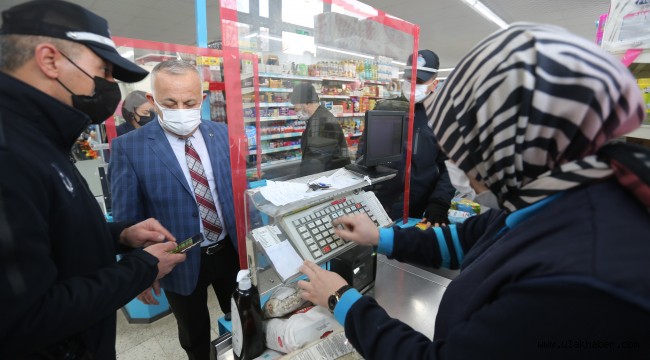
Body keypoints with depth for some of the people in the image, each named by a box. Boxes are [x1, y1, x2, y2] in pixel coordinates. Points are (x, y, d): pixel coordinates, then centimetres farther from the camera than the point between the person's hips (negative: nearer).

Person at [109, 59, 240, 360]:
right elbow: (127, 218, -7)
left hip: (232, 251, 3)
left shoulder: (223, 134, -5)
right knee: (194, 336, 23)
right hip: (180, 263, -2)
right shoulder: (129, 147, -14)